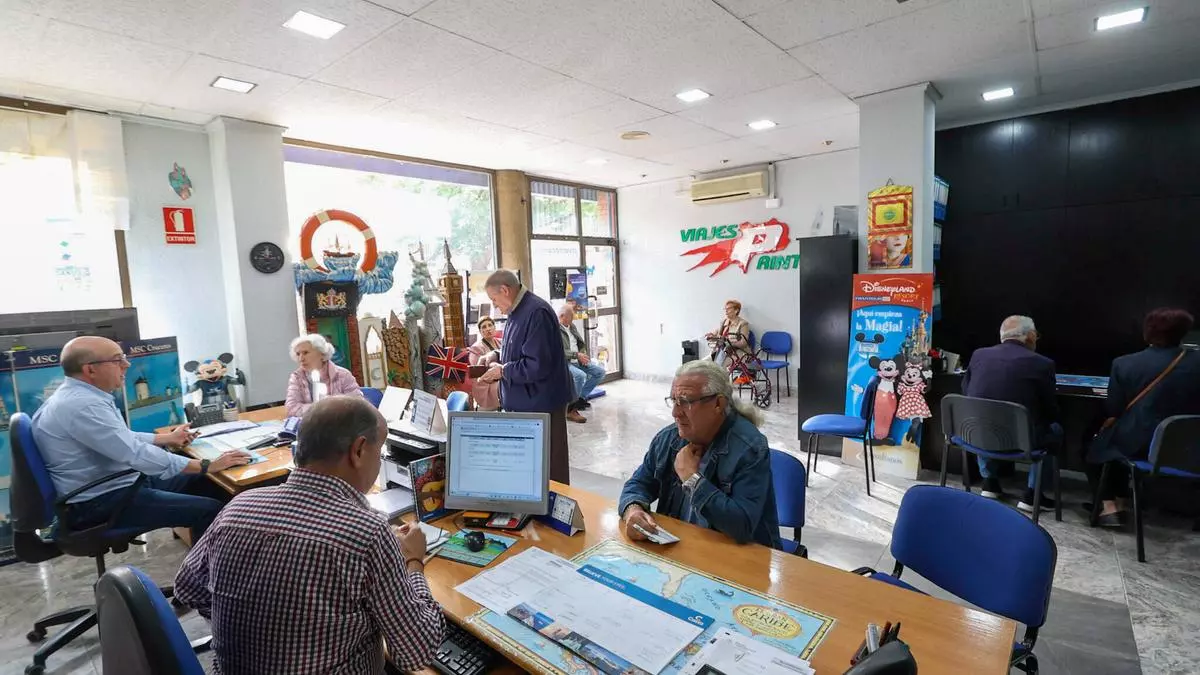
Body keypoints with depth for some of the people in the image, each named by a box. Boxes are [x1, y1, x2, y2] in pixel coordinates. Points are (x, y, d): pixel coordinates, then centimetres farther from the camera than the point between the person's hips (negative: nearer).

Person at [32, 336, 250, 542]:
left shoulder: (79, 396, 8)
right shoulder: (81, 405, -26)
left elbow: (122, 440, 21)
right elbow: (136, 454, -31)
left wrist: (168, 438, 28)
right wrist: (207, 466, -28)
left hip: (116, 485, 11)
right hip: (100, 503, -11)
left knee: (204, 483, 11)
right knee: (208, 510, -20)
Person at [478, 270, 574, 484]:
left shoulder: (536, 313, -21)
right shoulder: (517, 312, 11)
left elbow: (537, 366, -26)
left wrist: (503, 371, -14)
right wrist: (496, 364, 4)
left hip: (541, 405, -10)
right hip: (524, 403, 10)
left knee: (549, 469, 3)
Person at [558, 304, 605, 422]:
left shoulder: (572, 326, 14)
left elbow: (582, 344, 20)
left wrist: (583, 354, -1)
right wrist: (577, 355, -24)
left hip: (577, 360, 9)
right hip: (563, 362, -9)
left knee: (600, 372, 0)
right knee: (580, 375, -34)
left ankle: (581, 397, 11)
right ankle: (570, 409, -19)